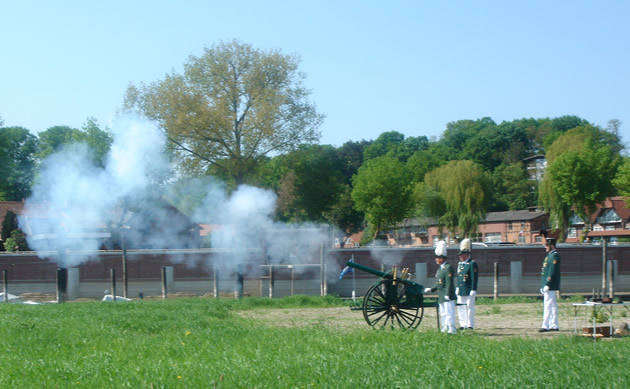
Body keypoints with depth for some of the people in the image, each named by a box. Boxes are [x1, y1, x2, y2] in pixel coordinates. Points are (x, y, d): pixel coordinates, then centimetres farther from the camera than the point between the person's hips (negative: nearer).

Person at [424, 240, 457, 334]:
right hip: (441, 296, 10)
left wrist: (447, 294, -21)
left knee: (449, 312, -9)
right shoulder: (440, 268, 16)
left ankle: (451, 329, -7)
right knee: (442, 313, 13)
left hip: (448, 296, -10)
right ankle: (444, 329, 20)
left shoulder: (448, 268, -12)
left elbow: (449, 283, -18)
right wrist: (431, 289, 14)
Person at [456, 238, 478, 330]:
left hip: (469, 291, -8)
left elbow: (474, 278, -13)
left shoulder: (472, 264, -9)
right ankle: (463, 324, 14)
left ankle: (470, 325, 3)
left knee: (470, 307, -2)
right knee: (460, 307, 8)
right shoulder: (460, 264, 15)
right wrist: (457, 288, 18)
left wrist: (473, 290, -16)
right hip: (460, 291, 8)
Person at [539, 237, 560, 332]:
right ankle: (554, 325, 15)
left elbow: (552, 272, -20)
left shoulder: (554, 256, -13)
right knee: (553, 306, 11)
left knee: (548, 306, -10)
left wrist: (547, 285, -22)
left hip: (550, 287, -10)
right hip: (547, 286, 10)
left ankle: (545, 326, -10)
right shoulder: (549, 255, 18)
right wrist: (543, 286, 20)